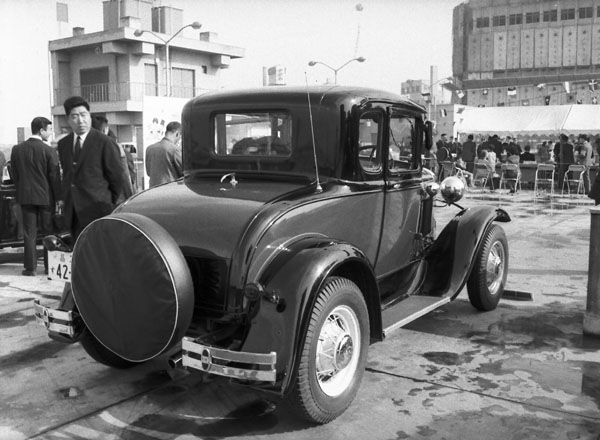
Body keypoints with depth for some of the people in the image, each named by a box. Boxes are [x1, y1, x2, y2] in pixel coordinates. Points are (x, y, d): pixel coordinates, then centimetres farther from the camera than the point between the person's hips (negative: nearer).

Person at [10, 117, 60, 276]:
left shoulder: (17, 149, 2)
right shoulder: (49, 151, -11)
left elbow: (14, 175, 7)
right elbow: (54, 177, -9)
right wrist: (58, 197, -1)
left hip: (25, 197, 3)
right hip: (45, 197, -3)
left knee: (29, 233, 7)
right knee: (49, 231, 8)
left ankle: (30, 267, 9)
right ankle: (50, 266, 12)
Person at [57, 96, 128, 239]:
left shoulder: (105, 143, -8)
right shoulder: (63, 144, 12)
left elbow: (118, 178, -5)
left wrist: (117, 210, -3)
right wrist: (64, 199, 15)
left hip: (98, 211, -6)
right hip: (74, 214, 6)